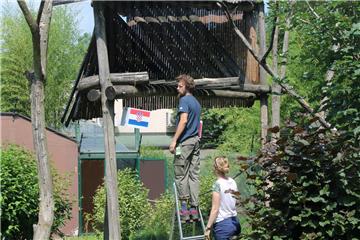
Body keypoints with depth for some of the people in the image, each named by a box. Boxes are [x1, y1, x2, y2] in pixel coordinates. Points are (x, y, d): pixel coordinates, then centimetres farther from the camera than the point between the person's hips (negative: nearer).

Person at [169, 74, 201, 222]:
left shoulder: (184, 100, -9)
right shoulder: (196, 102, 18)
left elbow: (183, 120, -20)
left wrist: (174, 140, -21)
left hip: (185, 142, -8)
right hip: (195, 141, 8)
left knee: (181, 175, -3)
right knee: (194, 175, 7)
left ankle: (184, 208, -4)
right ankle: (194, 208, 6)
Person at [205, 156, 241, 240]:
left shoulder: (218, 184, -13)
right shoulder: (232, 181, 6)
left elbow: (215, 209, -14)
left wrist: (208, 228, -11)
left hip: (222, 224, -6)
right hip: (235, 222, 6)